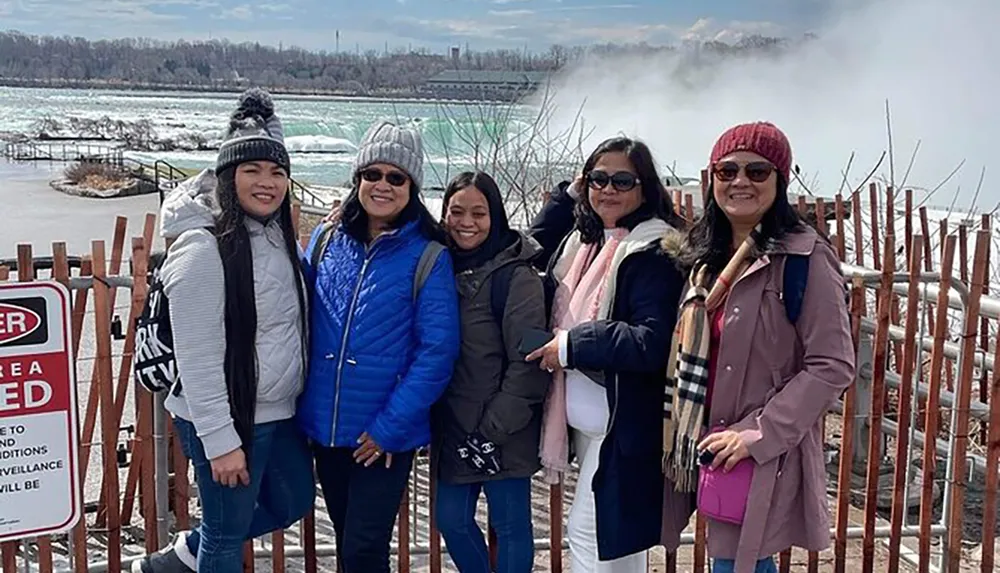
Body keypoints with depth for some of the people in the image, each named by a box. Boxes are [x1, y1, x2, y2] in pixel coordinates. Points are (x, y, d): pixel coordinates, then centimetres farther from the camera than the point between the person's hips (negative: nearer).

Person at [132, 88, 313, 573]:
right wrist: (221, 442, -21)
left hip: (279, 414, 9)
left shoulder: (277, 236, 5)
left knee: (293, 501, 23)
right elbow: (198, 360, -22)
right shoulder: (204, 249, -21)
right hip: (227, 422, -9)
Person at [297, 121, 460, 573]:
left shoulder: (428, 258, -10)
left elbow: (437, 352, -13)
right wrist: (302, 406, 5)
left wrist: (390, 427, -15)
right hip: (325, 426, 4)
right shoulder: (325, 242, 2)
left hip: (386, 435, -4)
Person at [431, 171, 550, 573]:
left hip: (501, 436, -6)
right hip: (452, 429, 7)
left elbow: (527, 363, -16)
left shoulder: (515, 276, -12)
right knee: (451, 520, 15)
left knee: (510, 526, 7)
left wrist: (494, 428, -17)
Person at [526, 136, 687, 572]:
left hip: (626, 425, -8)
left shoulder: (655, 253, -15)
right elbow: (557, 314, 21)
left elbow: (654, 343, -25)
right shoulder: (580, 242, 10)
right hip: (585, 420, 8)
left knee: (590, 534, -3)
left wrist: (571, 345, -19)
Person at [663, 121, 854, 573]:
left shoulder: (806, 258, -12)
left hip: (766, 455, -6)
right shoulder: (707, 255, 9)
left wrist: (757, 434, -19)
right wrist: (686, 433, 12)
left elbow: (832, 366, -15)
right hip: (709, 447, 6)